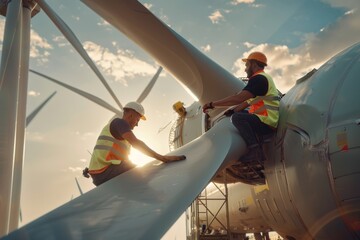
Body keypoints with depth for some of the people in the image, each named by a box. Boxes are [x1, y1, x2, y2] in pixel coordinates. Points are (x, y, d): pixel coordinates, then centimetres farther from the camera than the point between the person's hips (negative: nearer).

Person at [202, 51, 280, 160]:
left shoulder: (259, 79, -15)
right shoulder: (262, 78, 20)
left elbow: (238, 98, -27)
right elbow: (247, 101, 21)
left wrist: (212, 104, -22)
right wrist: (233, 110, 8)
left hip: (267, 123, -10)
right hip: (266, 122, 10)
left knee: (237, 118, -23)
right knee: (240, 113, 19)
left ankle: (256, 151, -22)